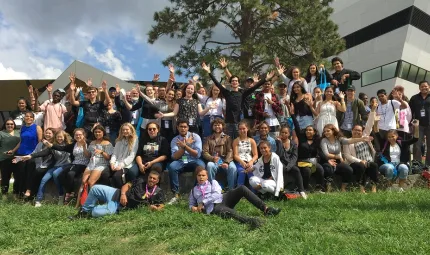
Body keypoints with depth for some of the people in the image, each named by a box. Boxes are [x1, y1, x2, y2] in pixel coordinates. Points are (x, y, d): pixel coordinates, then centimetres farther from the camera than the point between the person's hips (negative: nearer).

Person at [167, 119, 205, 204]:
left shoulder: (195, 136, 1)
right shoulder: (174, 140, 6)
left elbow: (197, 154, -8)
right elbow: (175, 157, -7)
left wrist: (184, 146, -17)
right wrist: (186, 144, -12)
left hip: (193, 161, -2)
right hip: (180, 162, 2)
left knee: (200, 165, -36)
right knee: (172, 166, -31)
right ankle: (176, 194, -22)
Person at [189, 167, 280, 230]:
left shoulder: (213, 182, 20)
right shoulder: (193, 190, 24)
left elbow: (216, 194, 2)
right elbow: (191, 203, 27)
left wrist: (203, 203, -6)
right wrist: (192, 207, 1)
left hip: (223, 199, 3)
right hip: (212, 207, -3)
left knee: (242, 188, -21)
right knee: (226, 211, -43)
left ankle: (265, 209, -28)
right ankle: (249, 221, -69)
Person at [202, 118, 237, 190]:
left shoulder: (227, 138, 15)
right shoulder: (208, 138, 18)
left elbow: (230, 151, 0)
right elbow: (205, 152, 5)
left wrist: (226, 162, -19)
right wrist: (212, 158, -17)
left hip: (225, 160, 0)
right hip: (213, 161, 0)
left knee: (233, 167, -32)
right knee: (209, 165, -35)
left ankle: (231, 189, -17)